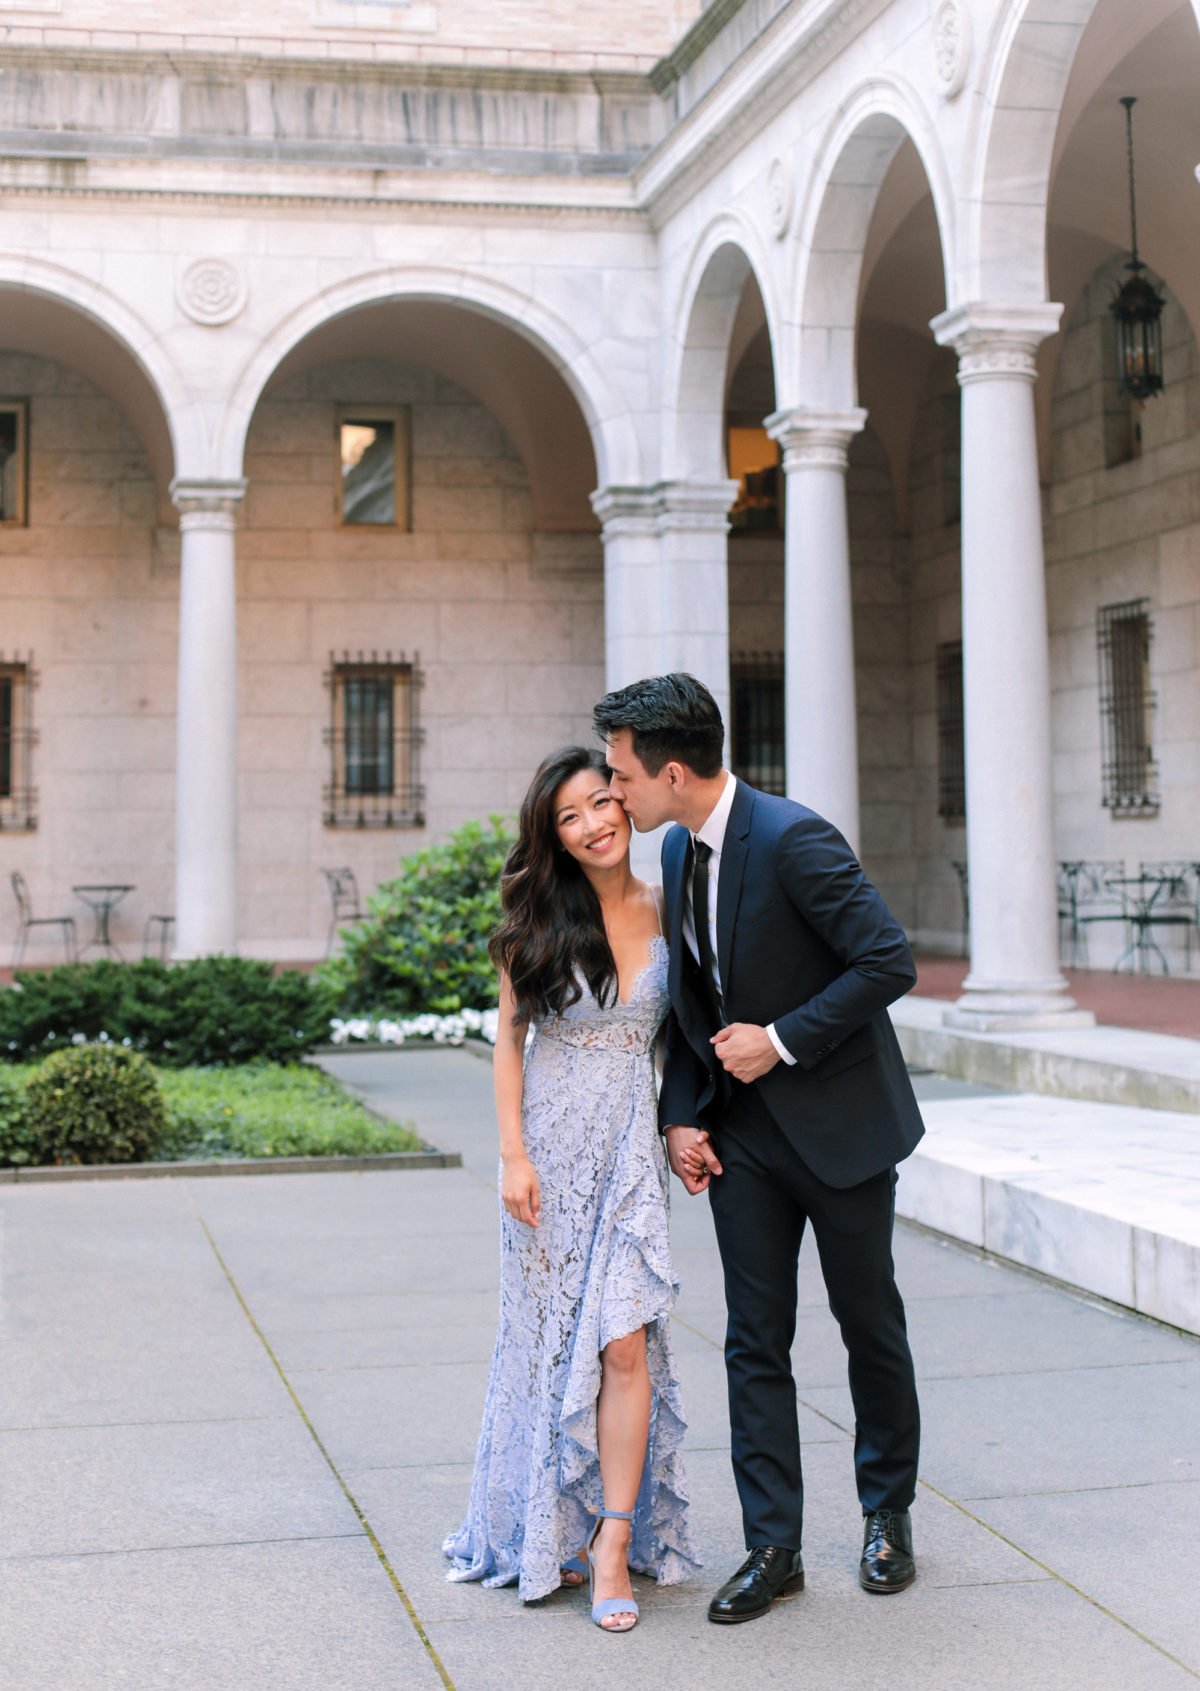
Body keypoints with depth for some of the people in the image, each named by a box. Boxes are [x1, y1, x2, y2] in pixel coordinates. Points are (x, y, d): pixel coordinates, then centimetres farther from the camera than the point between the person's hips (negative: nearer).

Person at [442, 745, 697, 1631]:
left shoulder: (662, 911, 1)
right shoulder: (539, 920, -4)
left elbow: (678, 1030, 11)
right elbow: (509, 1038, -1)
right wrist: (513, 1153, -8)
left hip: (632, 1147, 1)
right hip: (552, 1143, -1)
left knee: (623, 1342, -7)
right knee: (550, 1337, 8)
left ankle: (614, 1544, 0)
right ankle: (549, 1530, 23)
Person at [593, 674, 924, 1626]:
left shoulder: (792, 840, -22)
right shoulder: (679, 850, 3)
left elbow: (890, 961, -23)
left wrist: (782, 1040, -21)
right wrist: (683, 1116, 4)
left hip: (838, 1120, -6)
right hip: (743, 1131, 6)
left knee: (871, 1326, 11)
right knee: (755, 1340, 5)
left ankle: (888, 1513, 31)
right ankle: (773, 1548, 13)